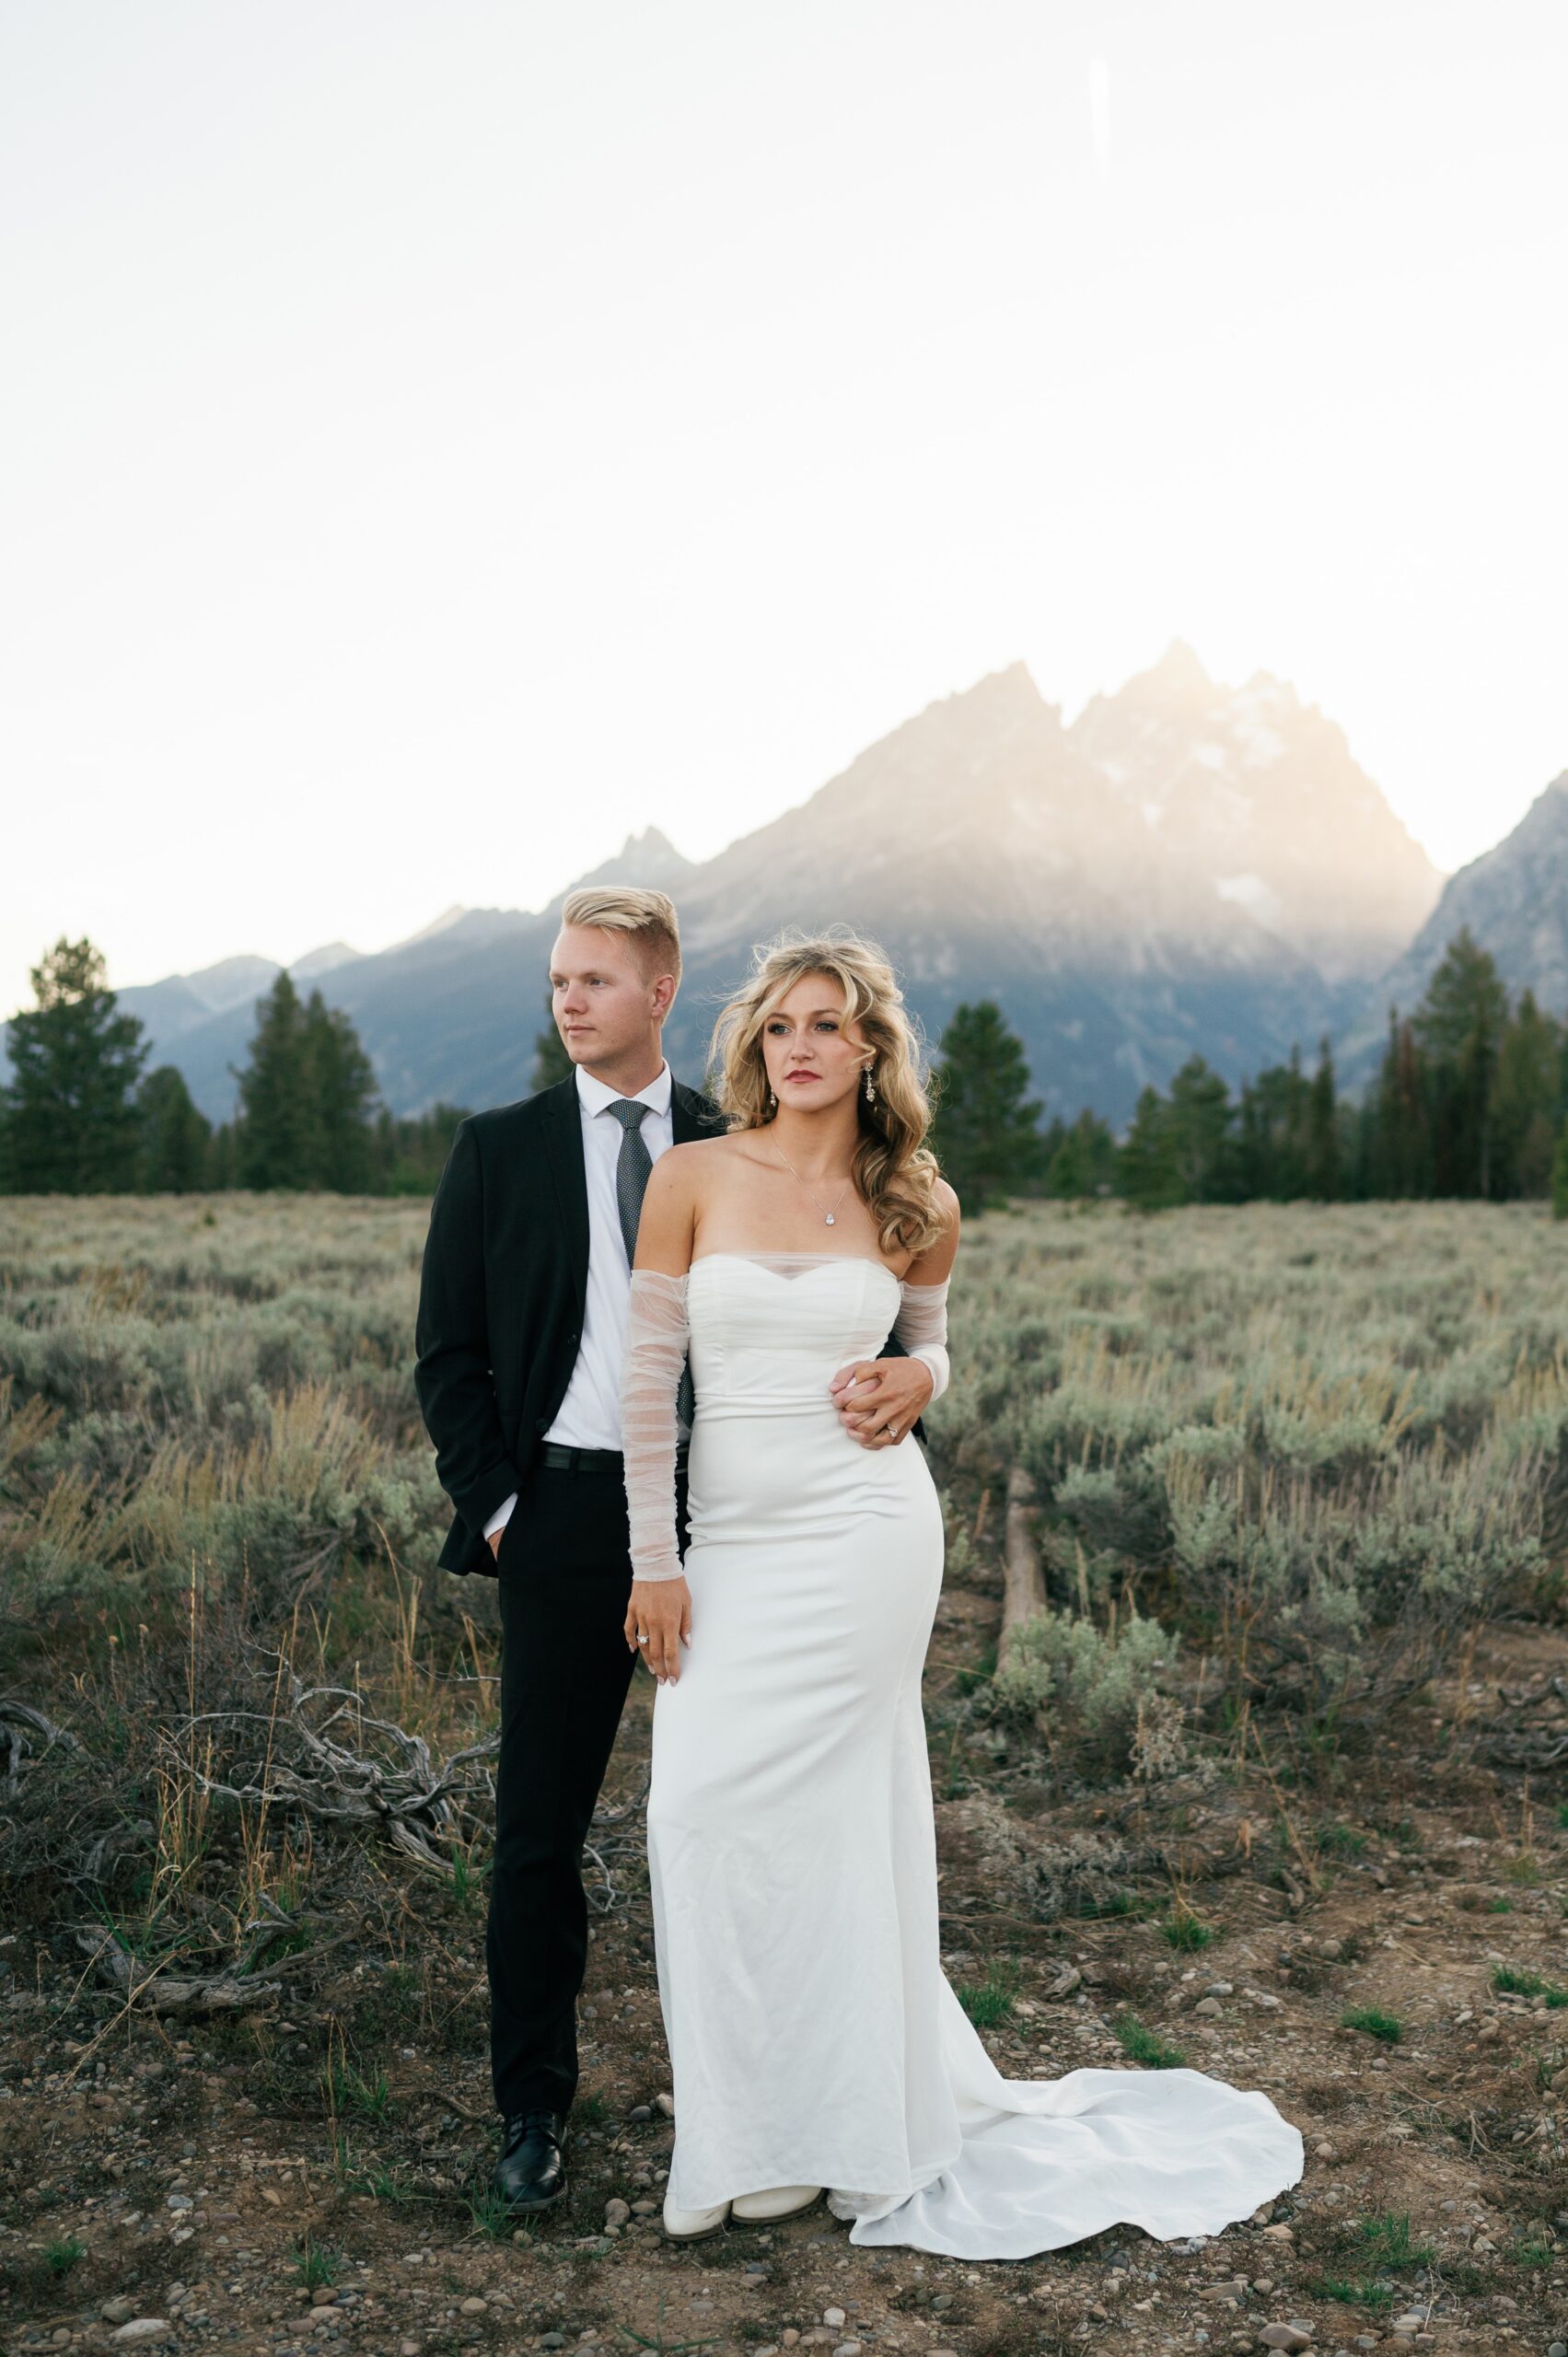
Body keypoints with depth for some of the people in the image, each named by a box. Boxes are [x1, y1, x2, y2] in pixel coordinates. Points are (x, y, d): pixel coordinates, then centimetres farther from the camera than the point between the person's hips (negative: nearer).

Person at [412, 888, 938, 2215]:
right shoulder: (499, 1148, 4)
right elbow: (450, 1352, 5)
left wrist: (909, 1371, -18)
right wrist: (493, 1501, -4)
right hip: (569, 1515, 0)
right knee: (541, 1829, 4)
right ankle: (535, 2108, 21)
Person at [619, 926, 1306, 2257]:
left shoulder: (916, 1208, 1)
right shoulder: (692, 1179, -1)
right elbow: (648, 1376, 0)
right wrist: (652, 1561, -3)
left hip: (863, 1535, -2)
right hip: (729, 1544, 2)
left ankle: (788, 2140, 14)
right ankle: (846, 2114, 26)